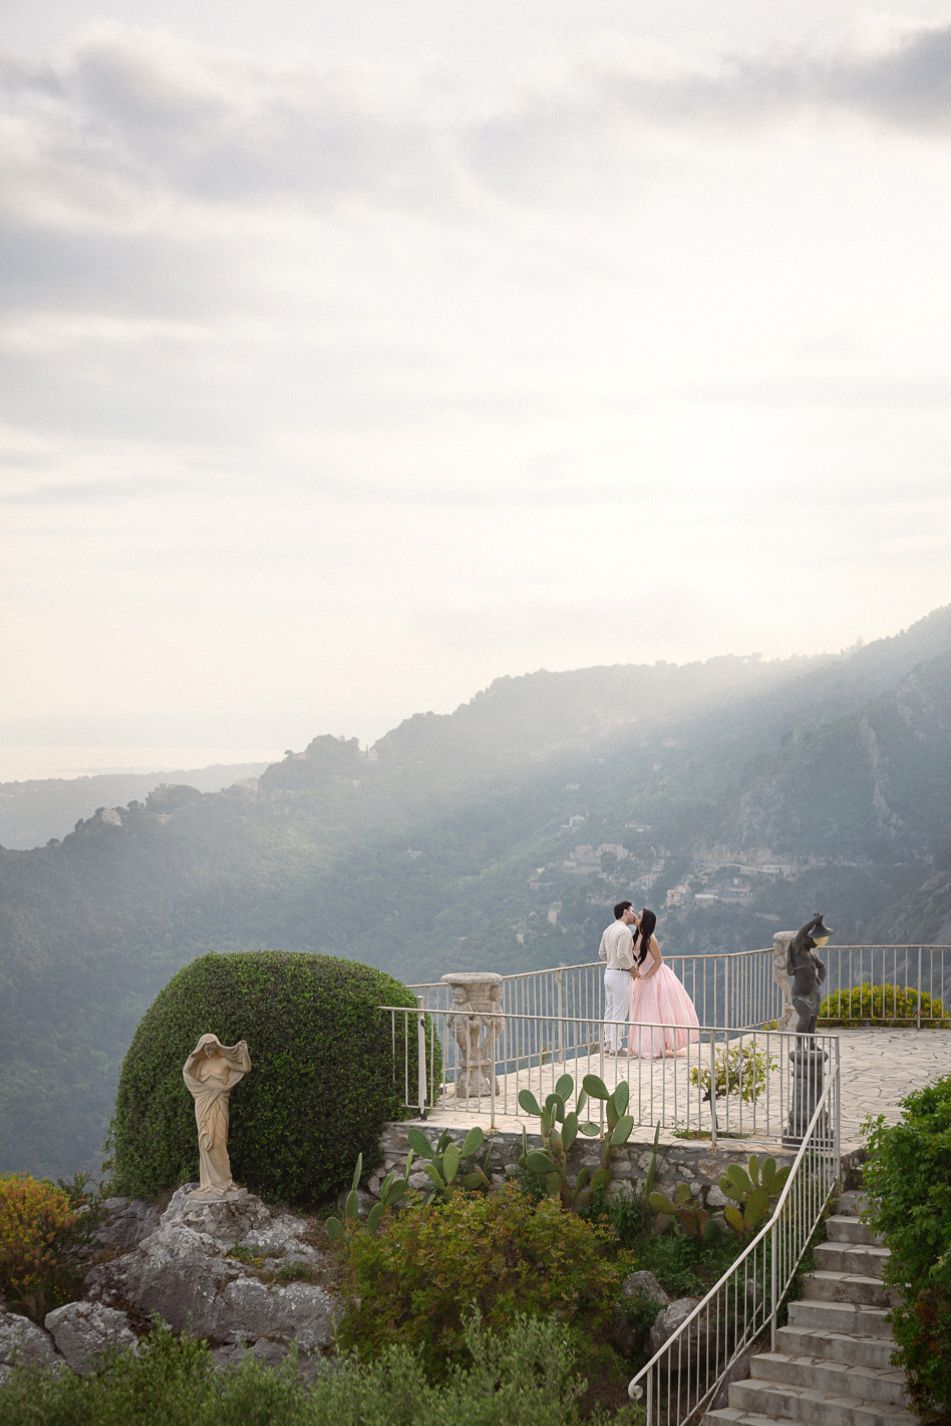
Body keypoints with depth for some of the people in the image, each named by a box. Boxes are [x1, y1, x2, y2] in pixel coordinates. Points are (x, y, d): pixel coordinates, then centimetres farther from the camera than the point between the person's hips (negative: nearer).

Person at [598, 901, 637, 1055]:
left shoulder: (608, 930, 10)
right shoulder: (625, 931, -17)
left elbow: (602, 954, 15)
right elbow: (622, 955, -24)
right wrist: (633, 967, -9)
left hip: (609, 972, 9)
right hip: (621, 974, -9)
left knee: (610, 1011, 14)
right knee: (620, 1013, -3)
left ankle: (608, 1044, 20)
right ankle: (616, 1047, -1)